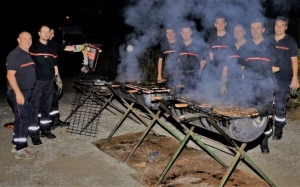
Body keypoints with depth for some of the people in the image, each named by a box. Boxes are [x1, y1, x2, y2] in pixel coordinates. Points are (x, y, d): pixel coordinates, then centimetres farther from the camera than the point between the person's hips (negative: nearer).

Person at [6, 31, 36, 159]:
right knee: (22, 120, -7)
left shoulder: (27, 54, 14)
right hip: (18, 92, -9)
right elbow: (10, 75, -21)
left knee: (24, 119, 14)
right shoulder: (14, 55, -14)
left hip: (27, 91, 9)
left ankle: (16, 145, 25)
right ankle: (20, 150, 1)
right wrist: (18, 93, -26)